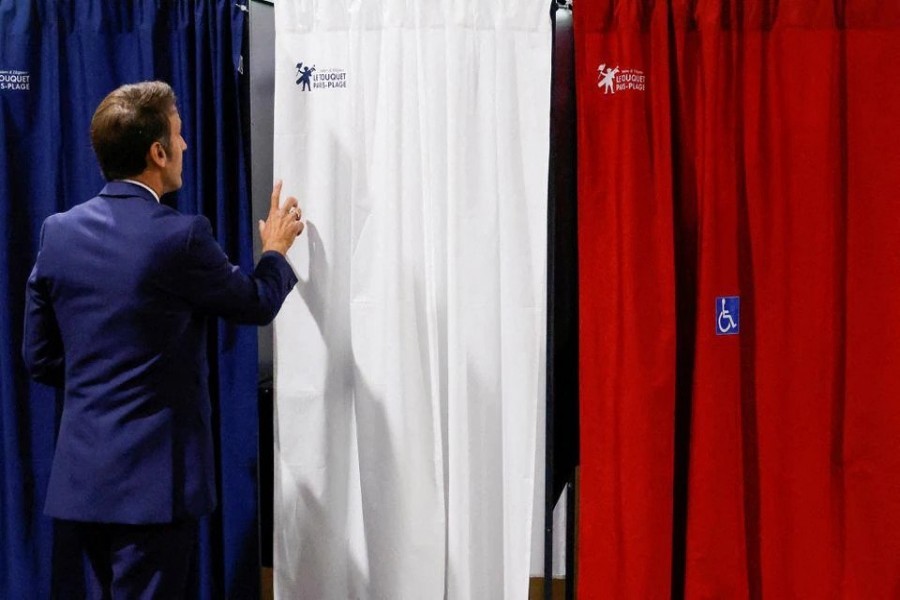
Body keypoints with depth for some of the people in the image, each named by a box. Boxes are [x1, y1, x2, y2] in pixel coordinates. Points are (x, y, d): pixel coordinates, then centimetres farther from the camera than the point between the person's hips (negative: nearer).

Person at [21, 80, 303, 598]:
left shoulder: (58, 232, 1)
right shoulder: (180, 236, -17)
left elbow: (40, 358, 7)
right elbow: (258, 303, -1)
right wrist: (276, 250, 19)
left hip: (82, 475, 6)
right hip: (153, 479, -6)